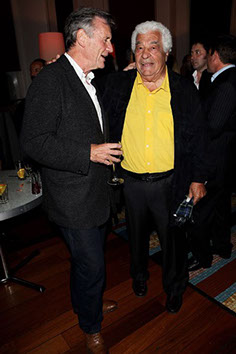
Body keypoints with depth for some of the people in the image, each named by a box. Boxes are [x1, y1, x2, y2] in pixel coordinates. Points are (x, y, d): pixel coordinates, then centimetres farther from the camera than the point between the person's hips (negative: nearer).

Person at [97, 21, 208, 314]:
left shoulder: (184, 89, -4)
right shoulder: (115, 85, -2)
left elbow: (197, 137, 0)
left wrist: (198, 178, 0)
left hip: (169, 182, -1)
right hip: (131, 181, 2)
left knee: (173, 237, 16)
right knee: (137, 233, 23)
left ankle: (175, 287, 44)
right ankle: (139, 274, 53)